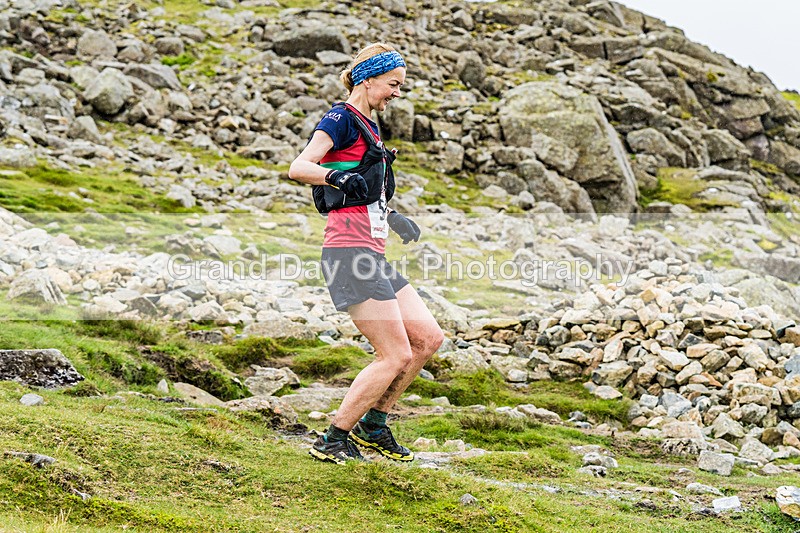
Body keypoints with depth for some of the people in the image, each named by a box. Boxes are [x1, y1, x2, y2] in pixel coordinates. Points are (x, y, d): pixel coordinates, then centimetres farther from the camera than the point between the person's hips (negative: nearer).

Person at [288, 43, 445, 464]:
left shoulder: (367, 126, 21)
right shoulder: (342, 119, -7)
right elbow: (298, 168, -22)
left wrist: (392, 217, 29)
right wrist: (340, 178, -38)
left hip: (372, 255, 10)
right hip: (350, 253, -10)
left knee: (429, 338, 8)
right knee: (396, 356, -9)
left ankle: (371, 426, 18)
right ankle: (333, 440, 0)